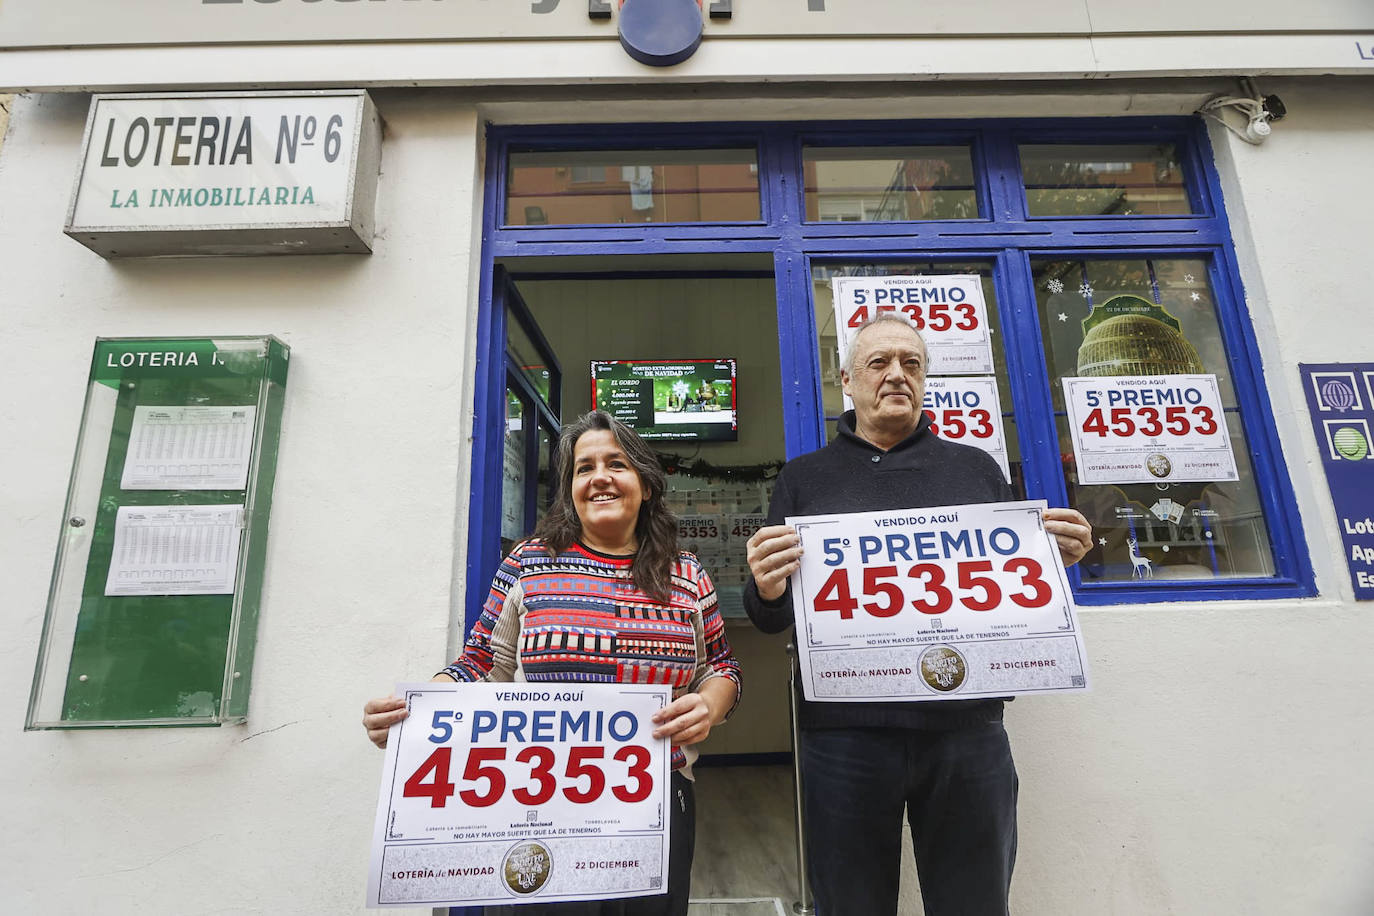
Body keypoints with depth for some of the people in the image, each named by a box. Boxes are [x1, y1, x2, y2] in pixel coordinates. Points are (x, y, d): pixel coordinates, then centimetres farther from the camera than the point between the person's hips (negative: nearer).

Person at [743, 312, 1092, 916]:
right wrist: (767, 592, -17)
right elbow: (772, 620, 6)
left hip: (968, 726, 2)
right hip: (845, 732, -1)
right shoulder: (804, 477, 8)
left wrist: (1055, 558, -5)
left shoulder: (976, 469, 12)